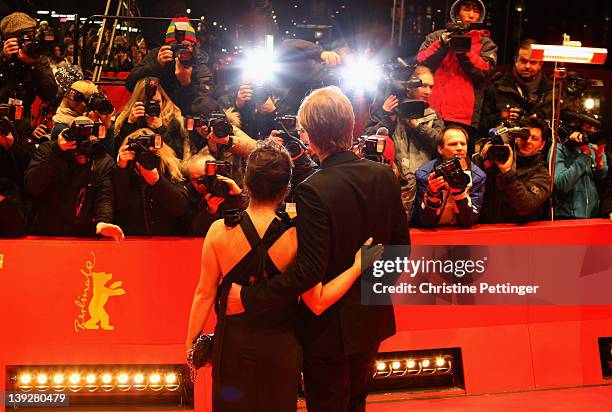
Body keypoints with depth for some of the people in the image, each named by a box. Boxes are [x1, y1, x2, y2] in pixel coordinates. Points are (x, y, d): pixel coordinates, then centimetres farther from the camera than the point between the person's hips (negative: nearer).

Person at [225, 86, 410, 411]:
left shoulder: (313, 190, -26)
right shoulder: (384, 176, -7)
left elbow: (309, 269, -28)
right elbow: (400, 246, 2)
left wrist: (249, 298, -22)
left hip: (331, 325, -6)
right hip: (374, 319, 6)